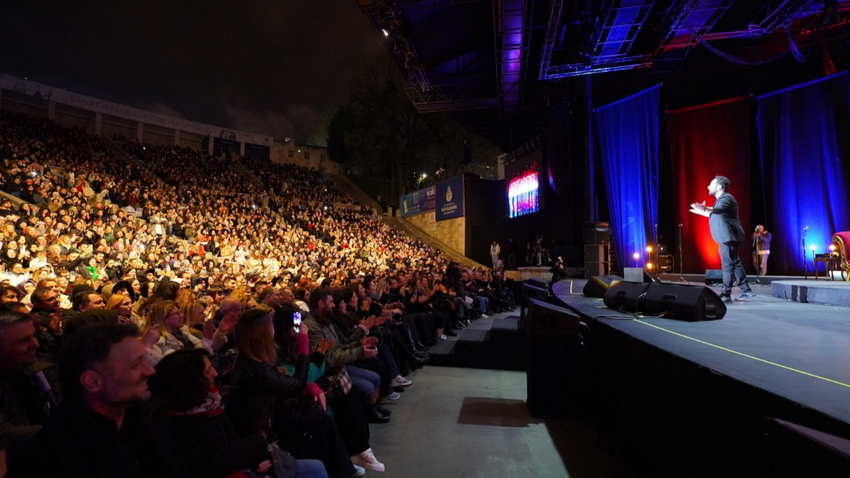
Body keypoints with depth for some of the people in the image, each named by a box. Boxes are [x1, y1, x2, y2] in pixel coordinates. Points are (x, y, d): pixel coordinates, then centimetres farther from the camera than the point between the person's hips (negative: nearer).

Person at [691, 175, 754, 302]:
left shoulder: (726, 198, -15)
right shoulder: (722, 199, 18)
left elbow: (719, 209, -39)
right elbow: (715, 214, 35)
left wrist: (705, 209, -57)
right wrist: (702, 211, 40)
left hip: (728, 237, -11)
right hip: (727, 237, 11)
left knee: (728, 265, -7)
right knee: (734, 264, 15)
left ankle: (725, 294, -4)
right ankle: (746, 291, 21)